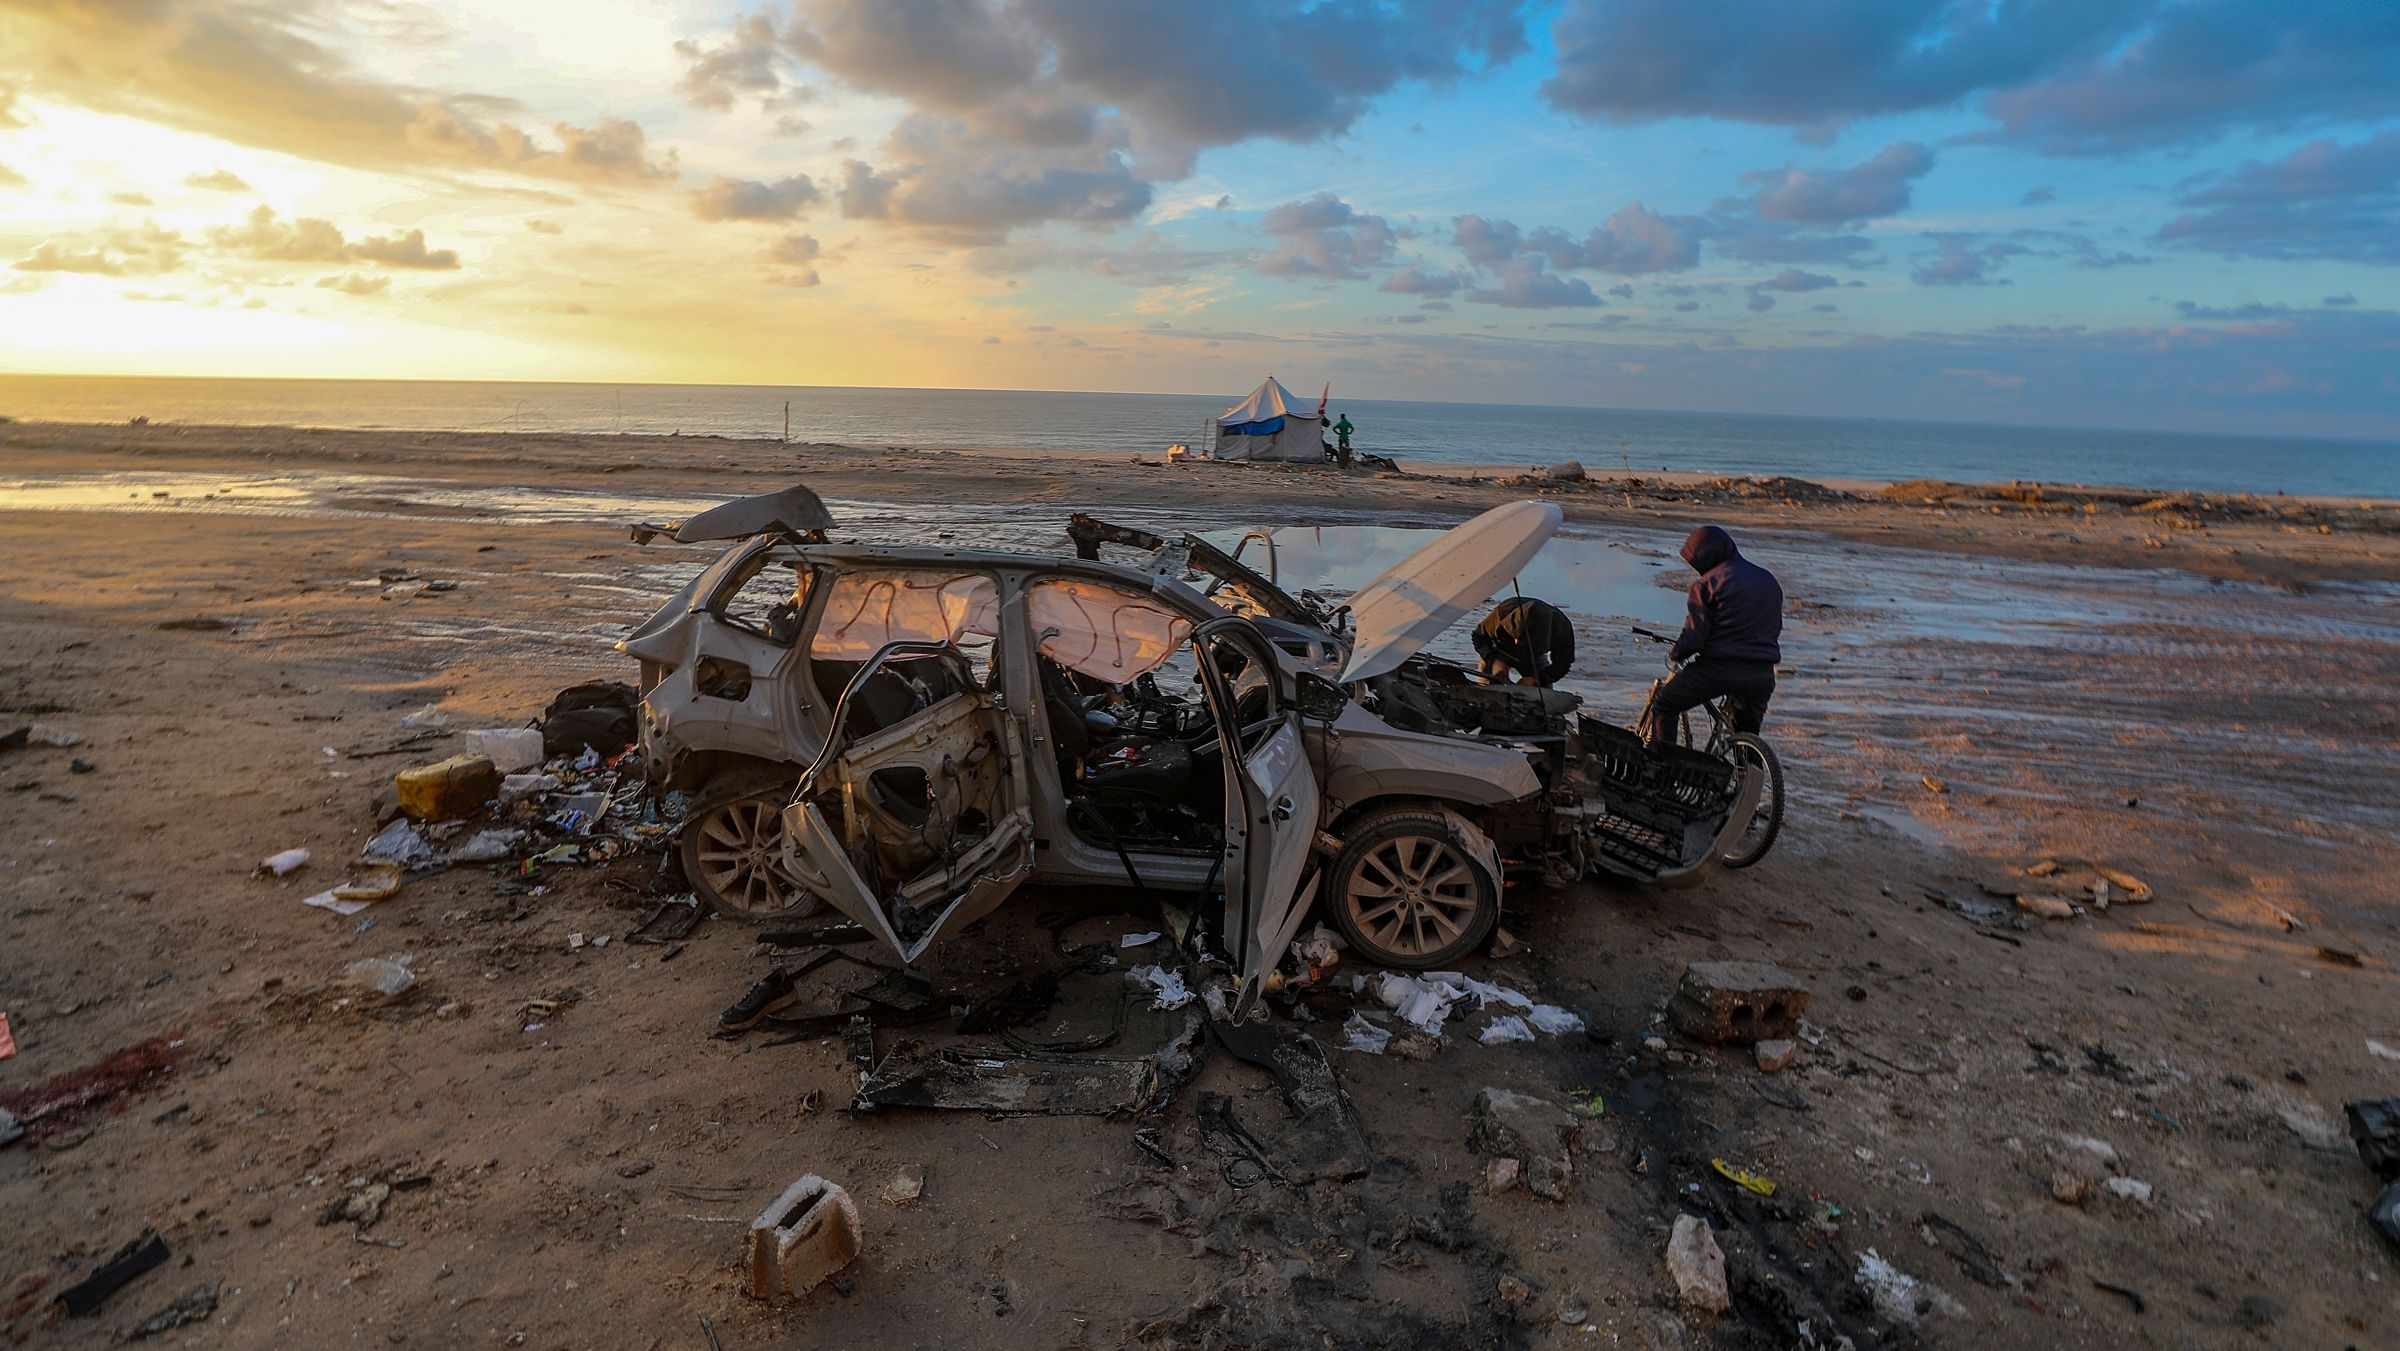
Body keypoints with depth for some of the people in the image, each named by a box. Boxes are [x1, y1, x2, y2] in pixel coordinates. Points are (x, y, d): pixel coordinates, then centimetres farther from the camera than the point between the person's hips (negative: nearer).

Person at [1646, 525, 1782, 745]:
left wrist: (1676, 653, 7)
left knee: (1663, 707, 9)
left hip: (1719, 668, -6)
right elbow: (1775, 628, 21)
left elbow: (1694, 635, -11)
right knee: (1747, 732, 24)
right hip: (1762, 674, 6)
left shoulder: (1707, 583, -7)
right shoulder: (1770, 580, 15)